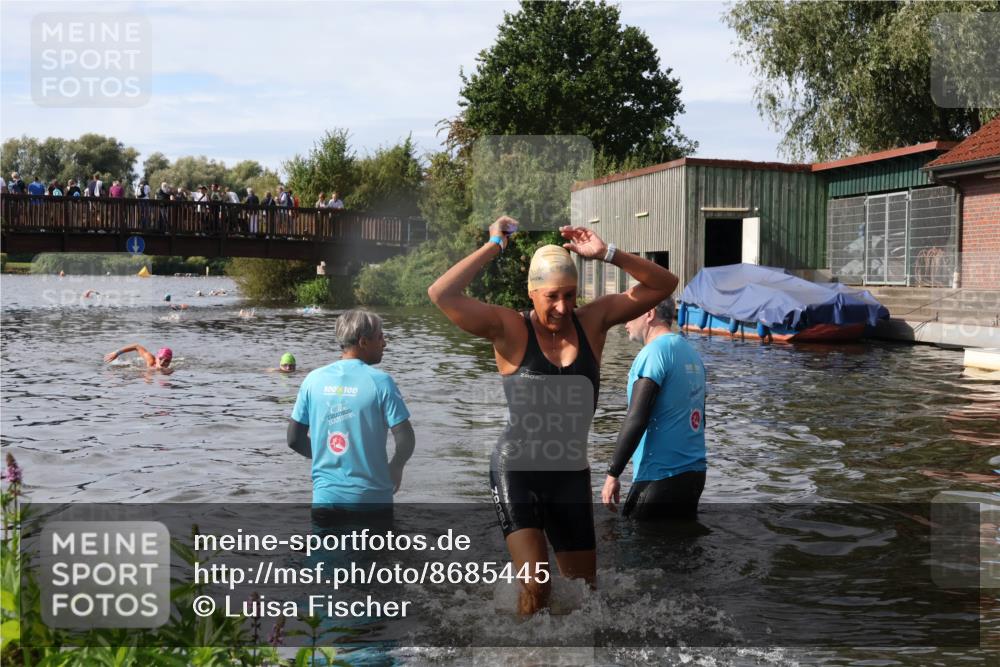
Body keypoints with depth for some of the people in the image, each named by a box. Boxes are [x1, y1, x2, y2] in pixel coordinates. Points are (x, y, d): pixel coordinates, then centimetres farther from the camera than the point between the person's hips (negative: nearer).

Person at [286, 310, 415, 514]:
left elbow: (294, 440, 5)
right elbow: (405, 440, -14)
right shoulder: (380, 381, -11)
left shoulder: (314, 379, 0)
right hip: (371, 497, -3)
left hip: (325, 497, 3)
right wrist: (395, 468, 7)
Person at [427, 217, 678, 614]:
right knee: (536, 584, -16)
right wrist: (494, 246, -18)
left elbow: (663, 285, -2)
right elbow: (440, 295, -23)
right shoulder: (510, 330, -11)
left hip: (572, 474, 4)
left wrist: (607, 254, -14)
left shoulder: (592, 321, -2)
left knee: (584, 589, 15)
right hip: (517, 471, -4)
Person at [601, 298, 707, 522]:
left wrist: (613, 473, -15)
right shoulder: (690, 351, 13)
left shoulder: (654, 352, -12)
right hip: (694, 472, 8)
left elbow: (636, 419, -19)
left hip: (661, 476, -8)